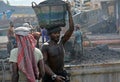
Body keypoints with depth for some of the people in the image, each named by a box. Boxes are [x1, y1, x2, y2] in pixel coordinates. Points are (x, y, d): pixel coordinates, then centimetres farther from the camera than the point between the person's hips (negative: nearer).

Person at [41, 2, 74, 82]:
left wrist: (69, 11, -10)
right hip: (50, 75, -4)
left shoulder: (61, 41, 0)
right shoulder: (45, 46, -13)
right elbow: (44, 64, -19)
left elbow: (71, 29, -7)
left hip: (62, 74, 4)